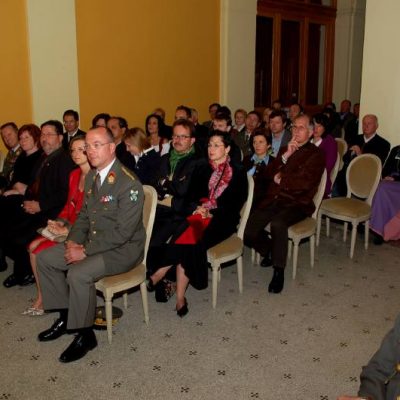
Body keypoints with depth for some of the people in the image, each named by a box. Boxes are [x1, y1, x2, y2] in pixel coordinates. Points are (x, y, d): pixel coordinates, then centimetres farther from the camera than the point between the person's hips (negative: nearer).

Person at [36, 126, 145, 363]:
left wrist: (85, 251, -21)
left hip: (124, 248, -9)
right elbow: (84, 214, 16)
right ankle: (66, 317, 16)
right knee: (45, 258, 4)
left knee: (78, 273, -30)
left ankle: (85, 335, -7)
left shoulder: (129, 183, -22)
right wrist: (73, 241, -2)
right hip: (93, 241, 9)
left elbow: (123, 232, -24)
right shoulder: (92, 177, 6)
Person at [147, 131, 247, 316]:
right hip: (202, 215, 4)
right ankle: (180, 297, -26)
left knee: (189, 240, -30)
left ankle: (158, 275, -19)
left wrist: (210, 211, -15)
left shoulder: (237, 173, 2)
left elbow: (235, 204, -5)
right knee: (184, 240, -28)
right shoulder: (206, 169, 17)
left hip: (222, 219, -4)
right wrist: (200, 207, -5)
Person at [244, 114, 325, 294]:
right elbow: (271, 171, 8)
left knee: (277, 224, -36)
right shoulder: (285, 149, 22)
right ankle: (269, 250, 16)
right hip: (273, 199, 5)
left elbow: (305, 182, -12)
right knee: (248, 230, -15)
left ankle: (279, 271, -19)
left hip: (297, 203, -5)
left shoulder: (316, 154, 2)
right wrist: (286, 155, -5)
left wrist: (281, 180, -1)